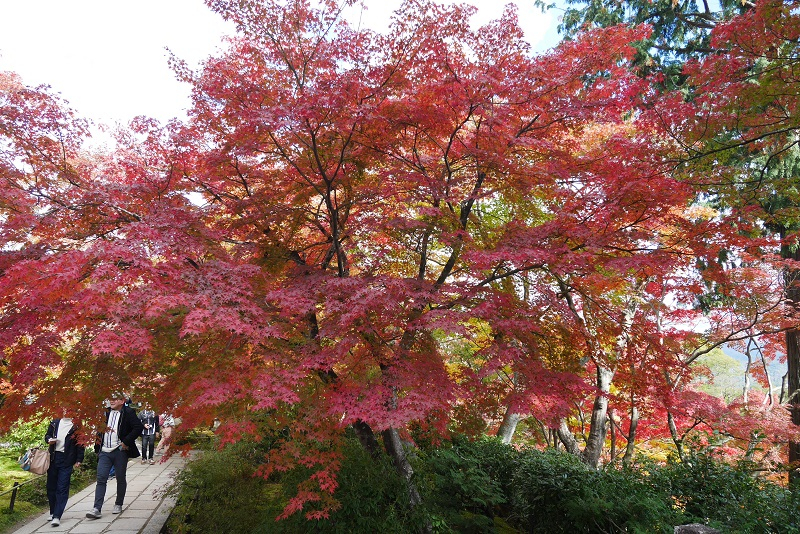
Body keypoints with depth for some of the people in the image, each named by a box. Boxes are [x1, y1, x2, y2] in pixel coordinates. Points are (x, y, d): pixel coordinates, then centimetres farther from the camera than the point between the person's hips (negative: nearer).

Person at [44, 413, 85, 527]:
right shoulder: (54, 423, 11)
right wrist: (49, 440, -3)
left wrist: (79, 460, -5)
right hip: (53, 457, 5)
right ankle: (52, 512, 27)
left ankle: (57, 516, -6)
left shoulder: (76, 426, -2)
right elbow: (47, 435, 21)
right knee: (51, 486, 12)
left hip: (67, 460, -5)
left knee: (62, 488, -6)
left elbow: (80, 444, -1)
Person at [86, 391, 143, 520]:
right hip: (104, 452, 4)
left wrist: (126, 442, -16)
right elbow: (99, 428, 23)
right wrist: (98, 446, 14)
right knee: (101, 479, -4)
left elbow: (139, 427, -13)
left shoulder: (128, 412, -5)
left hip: (120, 451, -4)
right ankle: (97, 509, -4)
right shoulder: (105, 412, 11)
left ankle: (118, 504, 24)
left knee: (120, 479, 9)